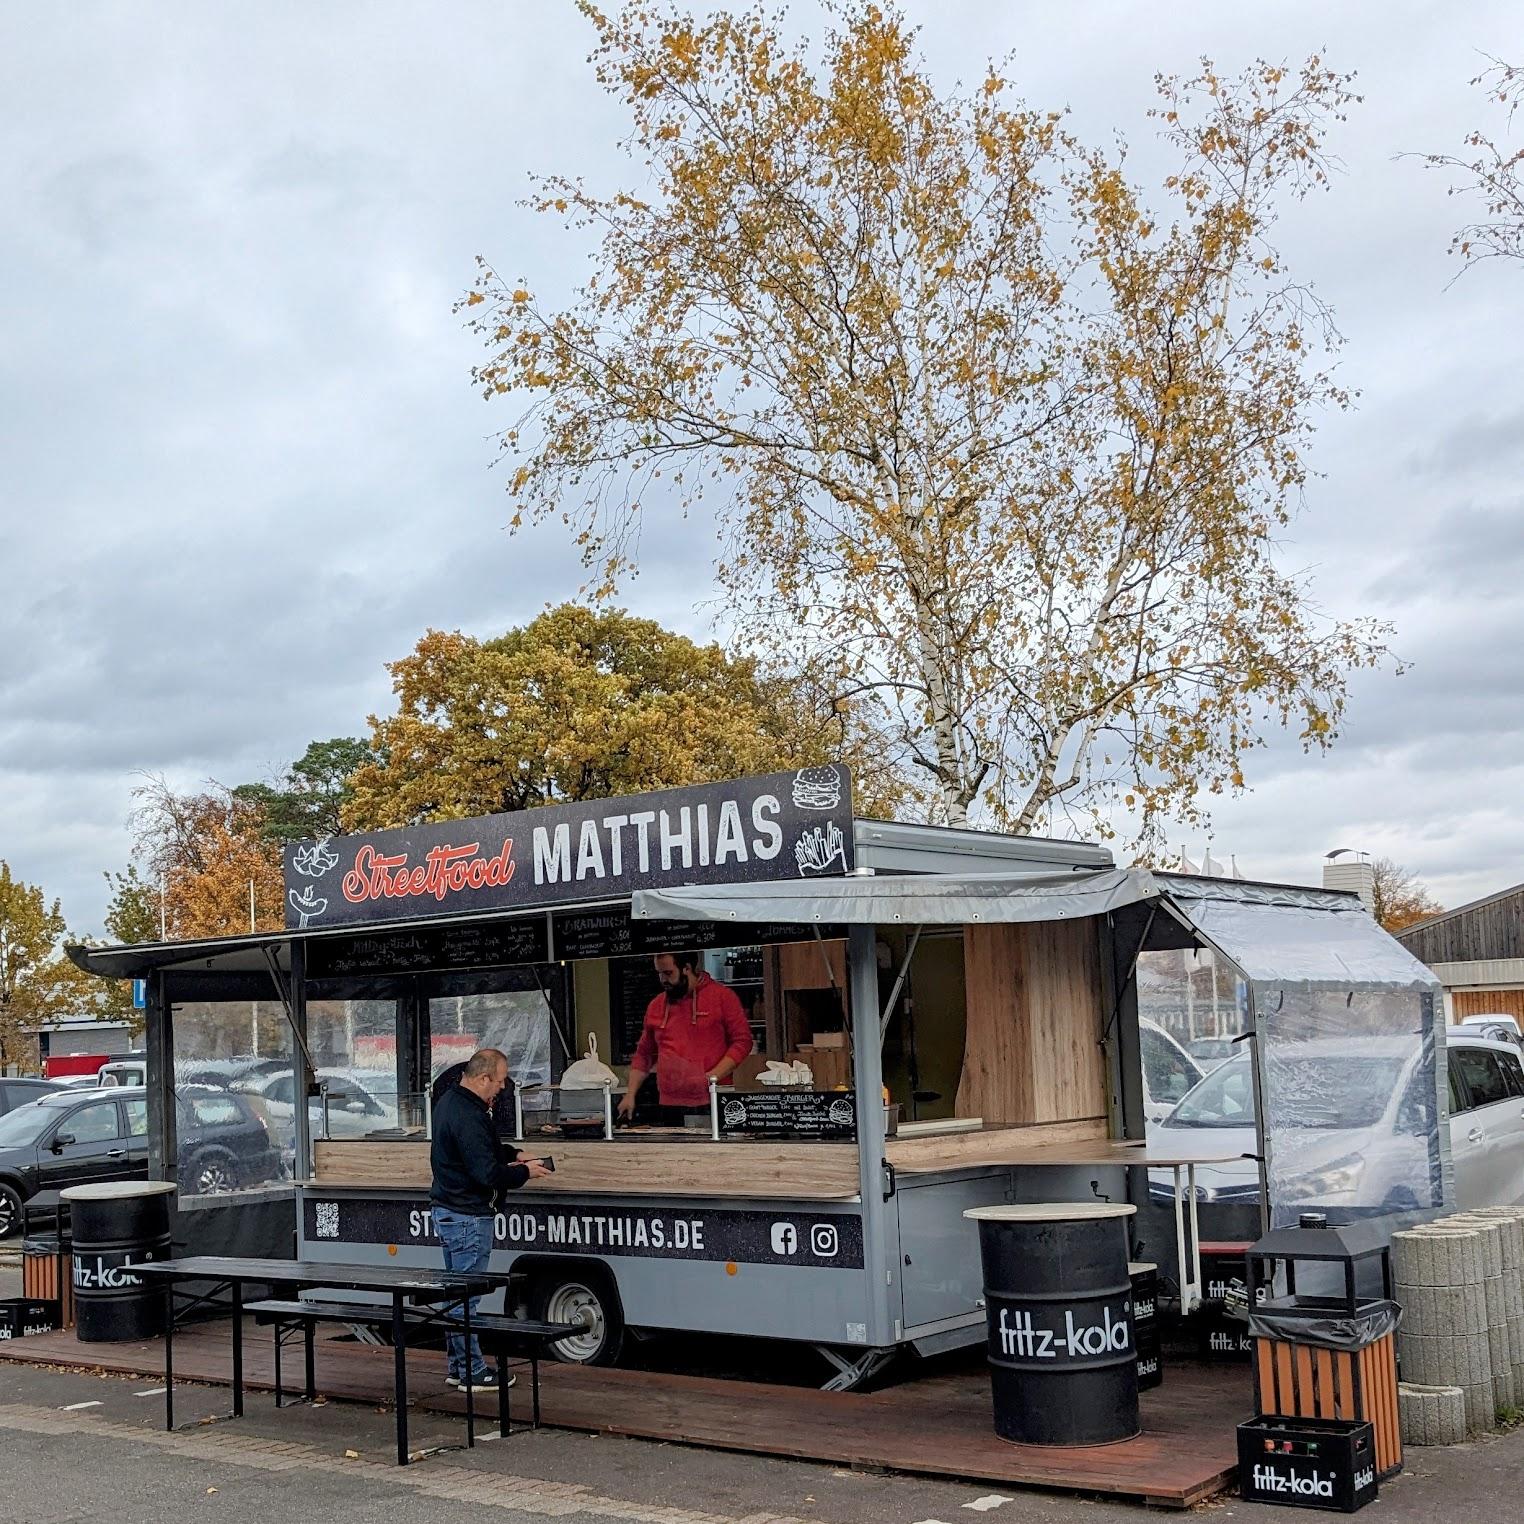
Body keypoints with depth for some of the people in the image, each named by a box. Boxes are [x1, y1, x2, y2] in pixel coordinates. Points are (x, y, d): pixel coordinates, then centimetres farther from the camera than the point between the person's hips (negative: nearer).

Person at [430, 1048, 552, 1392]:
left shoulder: (451, 1099, 10)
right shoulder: (468, 1117, -24)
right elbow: (487, 1173, -25)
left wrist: (511, 1154, 11)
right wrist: (525, 1172, -10)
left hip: (446, 1211, 11)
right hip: (468, 1217, -11)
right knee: (467, 1295, -3)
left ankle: (458, 1366, 24)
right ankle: (473, 1373, 4)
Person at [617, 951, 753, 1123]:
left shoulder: (722, 996, 1)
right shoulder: (656, 1006, 13)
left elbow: (742, 1040, -3)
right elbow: (643, 1055, 20)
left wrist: (712, 1077, -13)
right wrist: (630, 1095, 11)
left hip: (712, 1104, -3)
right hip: (670, 1107, 3)